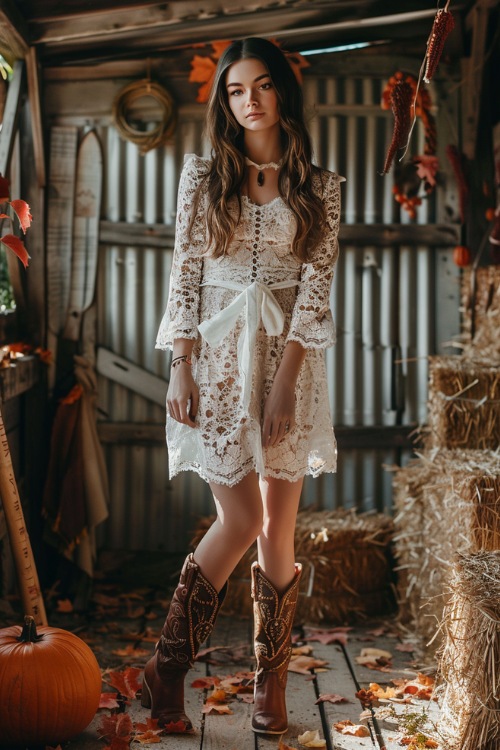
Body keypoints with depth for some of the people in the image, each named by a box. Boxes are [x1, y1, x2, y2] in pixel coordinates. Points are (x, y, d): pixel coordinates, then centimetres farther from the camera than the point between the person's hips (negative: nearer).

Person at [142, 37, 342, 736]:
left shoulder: (320, 188, 7)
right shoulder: (203, 175, 7)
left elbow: (316, 282, 0)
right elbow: (185, 273, 2)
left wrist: (286, 377, -10)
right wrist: (181, 366, -6)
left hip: (288, 357, 1)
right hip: (216, 354, -1)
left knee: (278, 527, 3)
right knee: (239, 520, -7)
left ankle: (272, 681, 18)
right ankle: (167, 666, 11)